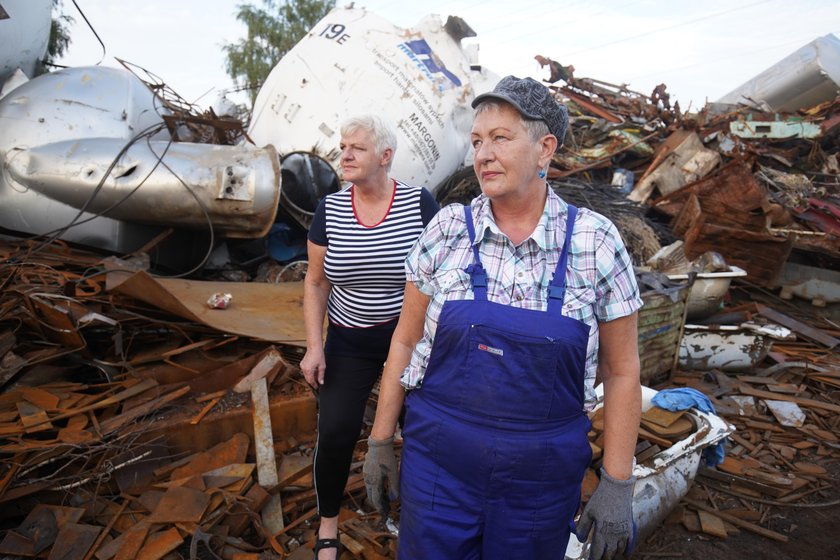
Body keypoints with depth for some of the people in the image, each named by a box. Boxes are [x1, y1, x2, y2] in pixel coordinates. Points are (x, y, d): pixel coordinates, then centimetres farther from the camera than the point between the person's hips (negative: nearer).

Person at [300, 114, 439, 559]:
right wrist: (314, 347, -5)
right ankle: (328, 523, 26)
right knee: (334, 435, -2)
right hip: (349, 342, 2)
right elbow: (316, 282, 0)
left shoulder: (419, 202, -11)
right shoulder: (330, 209, -5)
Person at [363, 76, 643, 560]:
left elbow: (621, 369, -2)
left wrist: (618, 483, -2)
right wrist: (381, 441, 5)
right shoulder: (448, 229, -6)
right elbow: (406, 341, 2)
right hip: (439, 463, 1)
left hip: (542, 477, 0)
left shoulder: (595, 240, -8)